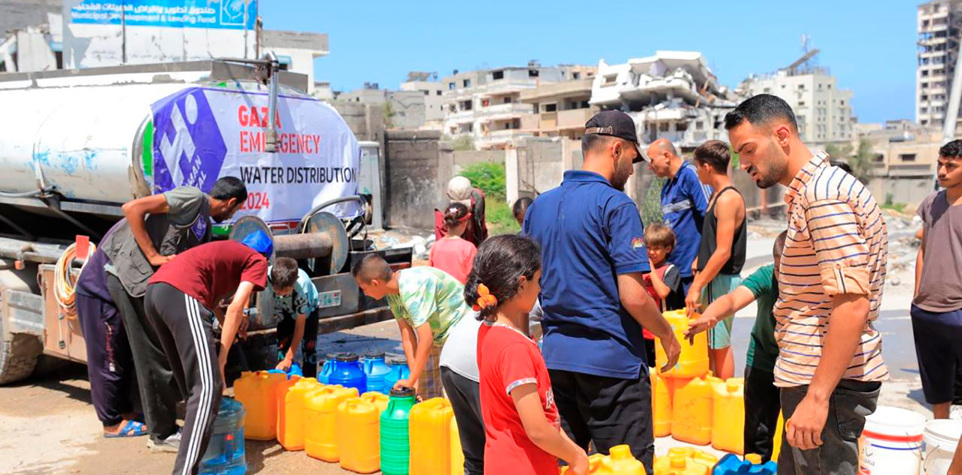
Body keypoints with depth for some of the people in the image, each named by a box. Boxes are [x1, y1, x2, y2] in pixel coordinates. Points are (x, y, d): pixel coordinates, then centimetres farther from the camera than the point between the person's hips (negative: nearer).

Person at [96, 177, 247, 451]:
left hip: (150, 281, 9)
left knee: (154, 354, 14)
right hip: (129, 272, -9)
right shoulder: (193, 198, -8)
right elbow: (132, 208, -16)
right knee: (154, 356, -3)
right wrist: (153, 256, -16)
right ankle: (162, 434, 7)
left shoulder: (205, 226, 20)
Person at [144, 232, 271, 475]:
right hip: (181, 294, -9)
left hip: (154, 291, 9)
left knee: (191, 382, 20)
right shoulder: (257, 261, 16)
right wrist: (221, 361, 3)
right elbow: (236, 307, 3)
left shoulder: (228, 250, 36)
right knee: (208, 387, -12)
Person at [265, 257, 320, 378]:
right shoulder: (266, 276, -38)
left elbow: (299, 327, -32)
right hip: (285, 311, 3)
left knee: (309, 347, -10)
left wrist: (289, 358, -31)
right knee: (282, 344, -8)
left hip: (307, 309, -3)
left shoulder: (302, 288, -43)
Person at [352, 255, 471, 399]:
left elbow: (426, 340, -32)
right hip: (439, 338, 9)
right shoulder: (393, 293, -4)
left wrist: (412, 380, -24)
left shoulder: (413, 289, -32)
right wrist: (415, 380, -11)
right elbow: (407, 336, -5)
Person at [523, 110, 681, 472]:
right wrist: (667, 336, -1)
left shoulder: (539, 206, 9)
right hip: (610, 360, -7)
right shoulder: (616, 205, -12)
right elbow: (633, 296, -17)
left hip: (554, 357, 7)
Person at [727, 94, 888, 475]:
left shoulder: (823, 193, -17)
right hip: (811, 378, 10)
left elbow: (852, 305, -24)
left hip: (829, 384, -10)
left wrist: (817, 397, -25)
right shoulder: (809, 191, 16)